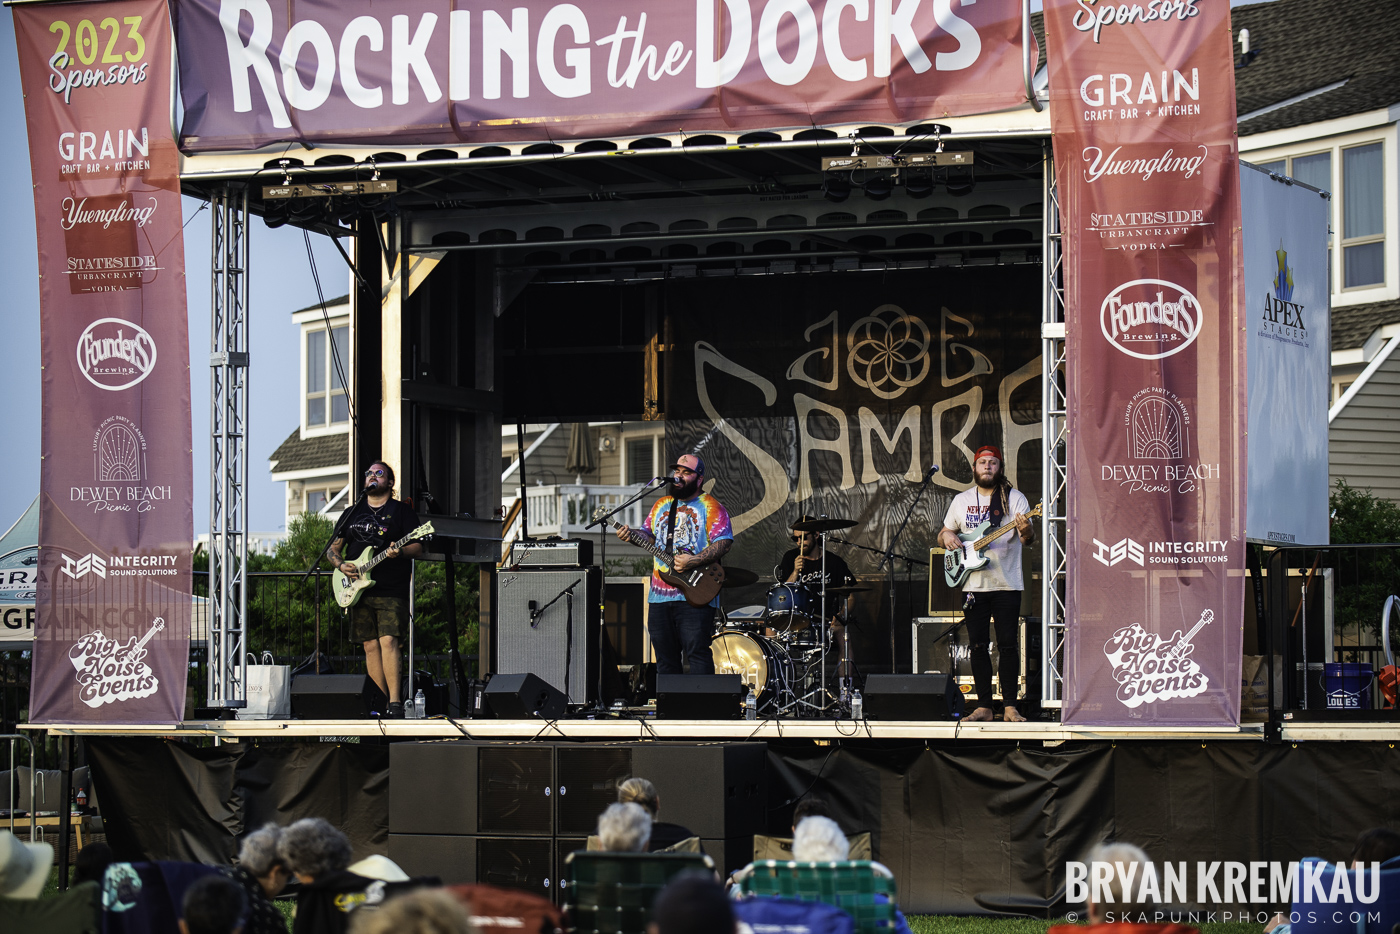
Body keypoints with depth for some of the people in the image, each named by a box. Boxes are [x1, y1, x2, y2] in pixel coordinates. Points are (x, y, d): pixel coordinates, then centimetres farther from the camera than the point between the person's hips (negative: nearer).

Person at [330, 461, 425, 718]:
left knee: (388, 641, -17)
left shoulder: (401, 510, 5)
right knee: (371, 646, 3)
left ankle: (395, 702, -18)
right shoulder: (352, 513, 17)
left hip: (393, 591, -5)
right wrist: (341, 565, -1)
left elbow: (418, 547, 0)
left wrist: (400, 552, -21)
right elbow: (334, 547, 19)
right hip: (360, 590, 5)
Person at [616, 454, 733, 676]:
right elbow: (649, 534, 22)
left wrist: (694, 561, -23)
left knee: (697, 653, -13)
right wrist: (631, 534, 0)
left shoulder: (709, 507, -3)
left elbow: (724, 543, -12)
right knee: (665, 656, 9)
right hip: (659, 596, 7)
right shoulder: (662, 505, 17)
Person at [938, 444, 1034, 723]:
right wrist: (947, 537, -5)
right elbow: (943, 535, 19)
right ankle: (984, 706, 8)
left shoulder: (1014, 498, 1)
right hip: (973, 585, 3)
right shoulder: (961, 501, 11)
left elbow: (1027, 539, -7)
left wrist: (1026, 531, -30)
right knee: (978, 645, 2)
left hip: (1007, 584, -3)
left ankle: (1010, 707, -2)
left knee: (1008, 644, -6)